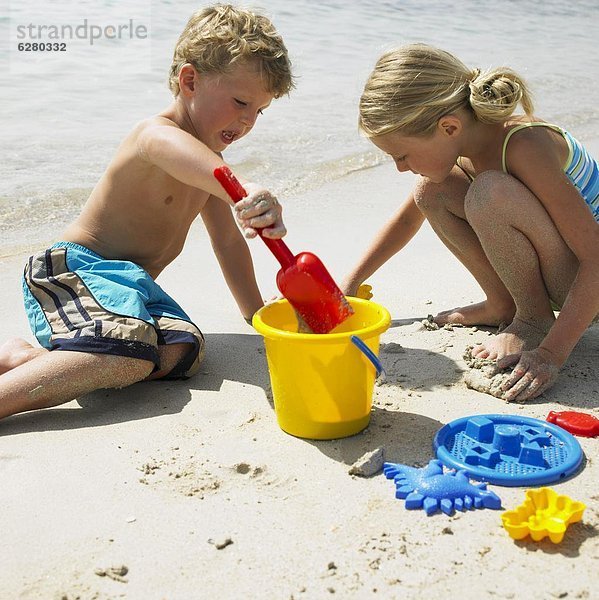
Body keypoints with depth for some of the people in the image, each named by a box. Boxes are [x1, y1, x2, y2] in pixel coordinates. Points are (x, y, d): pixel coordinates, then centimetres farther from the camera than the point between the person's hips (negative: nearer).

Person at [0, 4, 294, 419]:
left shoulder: (209, 159, 16)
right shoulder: (156, 133, -14)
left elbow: (228, 241, 23)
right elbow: (176, 150, -42)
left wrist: (258, 315, 23)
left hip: (132, 283, 8)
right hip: (76, 270, -8)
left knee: (183, 350, -22)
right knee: (132, 353, -35)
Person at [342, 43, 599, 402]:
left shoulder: (525, 146, -31)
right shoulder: (460, 144, -7)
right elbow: (410, 214, 10)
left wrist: (551, 353, -34)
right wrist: (350, 285, 9)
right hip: (550, 265, 7)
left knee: (490, 194, -32)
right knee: (431, 190, -6)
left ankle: (534, 318, -11)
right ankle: (503, 304, 4)